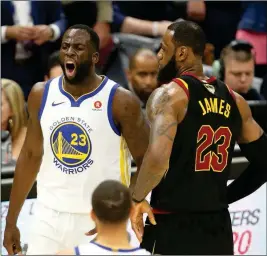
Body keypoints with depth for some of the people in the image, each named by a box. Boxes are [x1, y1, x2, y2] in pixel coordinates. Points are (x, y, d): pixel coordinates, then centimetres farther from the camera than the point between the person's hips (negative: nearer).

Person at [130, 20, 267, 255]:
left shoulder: (169, 94, -10)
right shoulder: (234, 100, 10)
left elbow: (158, 158, -25)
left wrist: (137, 198, -10)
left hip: (173, 226, -6)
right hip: (219, 228, 6)